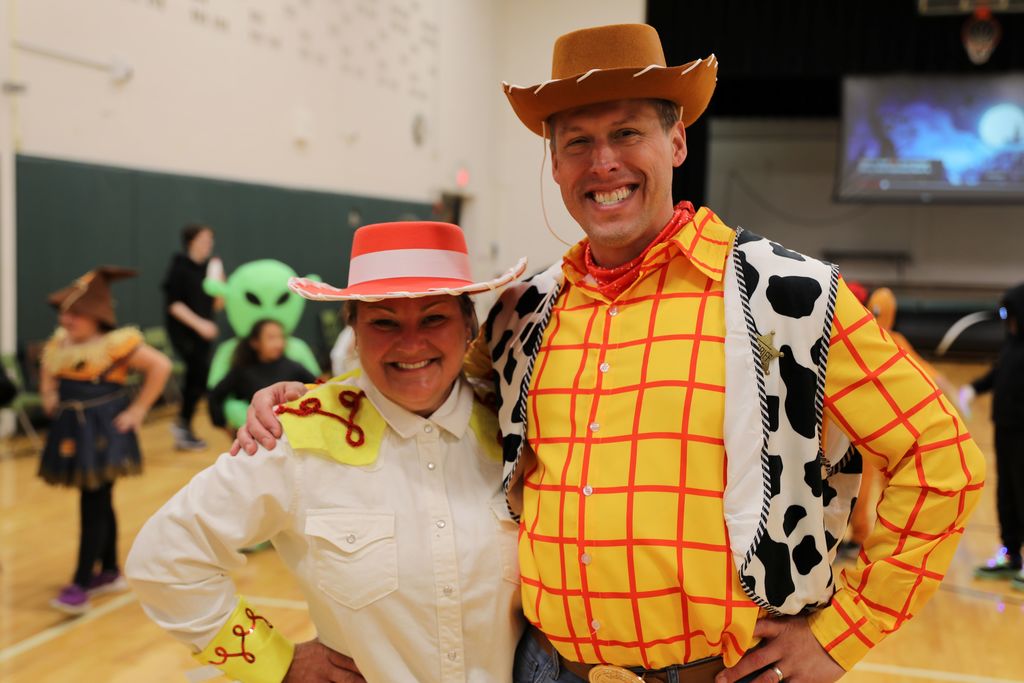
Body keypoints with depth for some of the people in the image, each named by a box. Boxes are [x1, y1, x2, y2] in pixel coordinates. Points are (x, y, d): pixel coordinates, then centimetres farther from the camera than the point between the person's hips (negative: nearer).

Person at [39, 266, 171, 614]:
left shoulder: (116, 343, -15)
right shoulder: (59, 342, 6)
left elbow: (161, 366, -19)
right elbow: (48, 372, 27)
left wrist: (137, 410, -16)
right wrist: (49, 398, 9)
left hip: (103, 432, -7)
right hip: (72, 431, 7)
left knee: (93, 505, -7)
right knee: (98, 503, 16)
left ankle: (80, 586, -6)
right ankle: (110, 572, 28)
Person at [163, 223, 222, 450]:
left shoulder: (209, 266, 7)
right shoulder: (179, 266, -9)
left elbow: (216, 304, 7)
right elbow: (173, 303, -14)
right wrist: (199, 323, -22)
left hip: (204, 331, 6)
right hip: (182, 331, -6)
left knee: (195, 379, 8)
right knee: (202, 374, -17)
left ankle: (185, 432, 18)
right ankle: (182, 424, 0)